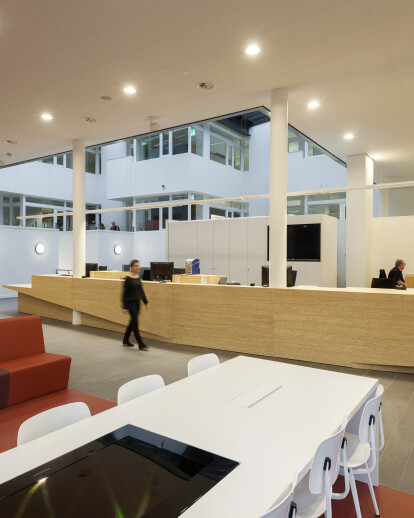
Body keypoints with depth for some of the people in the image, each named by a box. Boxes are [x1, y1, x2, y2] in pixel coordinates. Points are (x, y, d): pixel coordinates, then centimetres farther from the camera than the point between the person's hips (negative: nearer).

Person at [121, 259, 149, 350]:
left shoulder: (138, 277, 7)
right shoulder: (128, 278, -14)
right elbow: (125, 293, -13)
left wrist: (146, 302, 11)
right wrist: (124, 307, -14)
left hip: (137, 302, 8)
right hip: (130, 303, -7)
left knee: (133, 321, 14)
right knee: (135, 322, -4)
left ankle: (125, 340, 30)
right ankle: (141, 344, 0)